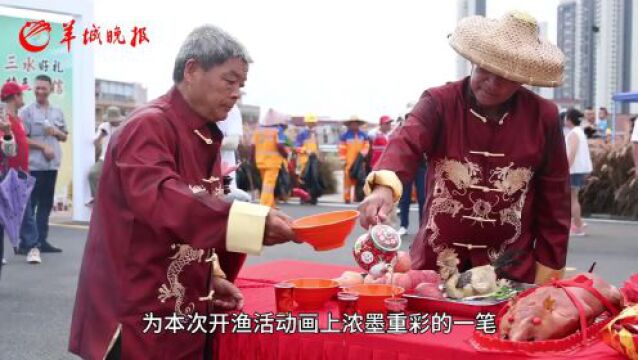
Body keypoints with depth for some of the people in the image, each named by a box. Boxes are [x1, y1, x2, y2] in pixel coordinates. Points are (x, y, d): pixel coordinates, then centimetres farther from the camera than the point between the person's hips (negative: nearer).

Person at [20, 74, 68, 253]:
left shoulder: (57, 112, 12)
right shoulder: (27, 111, -3)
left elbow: (65, 136, 18)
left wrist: (56, 132, -3)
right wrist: (43, 146, -15)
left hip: (52, 164, 5)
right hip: (33, 165, -5)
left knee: (46, 204, 9)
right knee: (29, 204, -2)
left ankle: (42, 240, 15)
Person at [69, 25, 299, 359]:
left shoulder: (206, 137, 12)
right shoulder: (148, 125, -16)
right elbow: (162, 199, -32)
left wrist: (212, 276, 6)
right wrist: (254, 221, -39)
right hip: (136, 315, -8)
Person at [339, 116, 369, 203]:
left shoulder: (363, 135, 10)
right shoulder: (345, 135, 2)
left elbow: (366, 146, 12)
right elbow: (342, 148, -1)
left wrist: (362, 153, -5)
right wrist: (343, 159, -6)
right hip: (349, 162, -3)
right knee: (348, 180, -6)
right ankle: (347, 198, -3)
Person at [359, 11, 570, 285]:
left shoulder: (543, 117, -3)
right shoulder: (439, 103, -8)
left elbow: (554, 199, 2)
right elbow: (405, 143, -27)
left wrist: (548, 270, 2)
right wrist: (384, 187, -47)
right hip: (436, 262, 0)